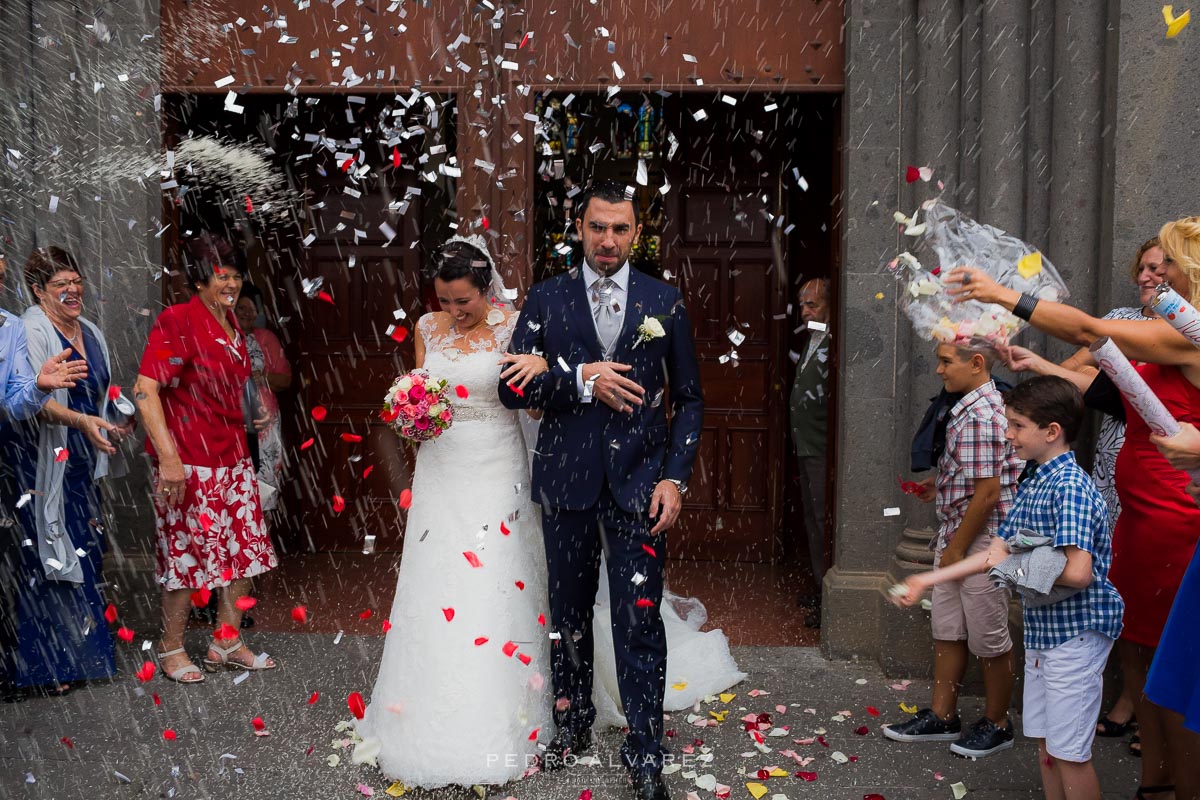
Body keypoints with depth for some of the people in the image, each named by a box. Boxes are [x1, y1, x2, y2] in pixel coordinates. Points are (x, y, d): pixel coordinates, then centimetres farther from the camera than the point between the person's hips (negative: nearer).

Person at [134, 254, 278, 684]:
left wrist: (260, 410, 17)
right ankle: (171, 648, 21)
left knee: (247, 550, 10)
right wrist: (168, 456, -27)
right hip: (189, 463, -8)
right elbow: (145, 390, -22)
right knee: (190, 553, 1)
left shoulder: (231, 323, 11)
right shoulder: (177, 321, -13)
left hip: (234, 457, 8)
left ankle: (226, 642, 25)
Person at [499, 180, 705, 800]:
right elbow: (512, 386, -2)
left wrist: (675, 477, -5)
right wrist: (581, 380, -16)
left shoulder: (665, 302, 3)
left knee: (639, 617, -3)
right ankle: (572, 720, 34)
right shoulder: (546, 299, 3)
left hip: (639, 481, -1)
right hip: (567, 479, 1)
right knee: (569, 608, 15)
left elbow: (689, 398, 6)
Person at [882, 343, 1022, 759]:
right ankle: (941, 717, 26)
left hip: (982, 540, -10)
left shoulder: (981, 416, -21)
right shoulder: (969, 408, 10)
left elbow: (988, 492, -23)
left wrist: (957, 547, -17)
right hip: (956, 537, 10)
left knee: (988, 638, 5)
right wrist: (940, 486, 9)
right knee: (947, 631, 15)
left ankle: (997, 724, 21)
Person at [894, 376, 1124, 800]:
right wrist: (928, 580, 9)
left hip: (1075, 633, -9)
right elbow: (997, 552, 11)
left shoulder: (1070, 486, -20)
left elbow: (1077, 573, -29)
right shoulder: (1031, 485, 9)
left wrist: (1017, 567, -14)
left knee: (1068, 751, -1)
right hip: (1041, 630, 9)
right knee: (1043, 738, 18)